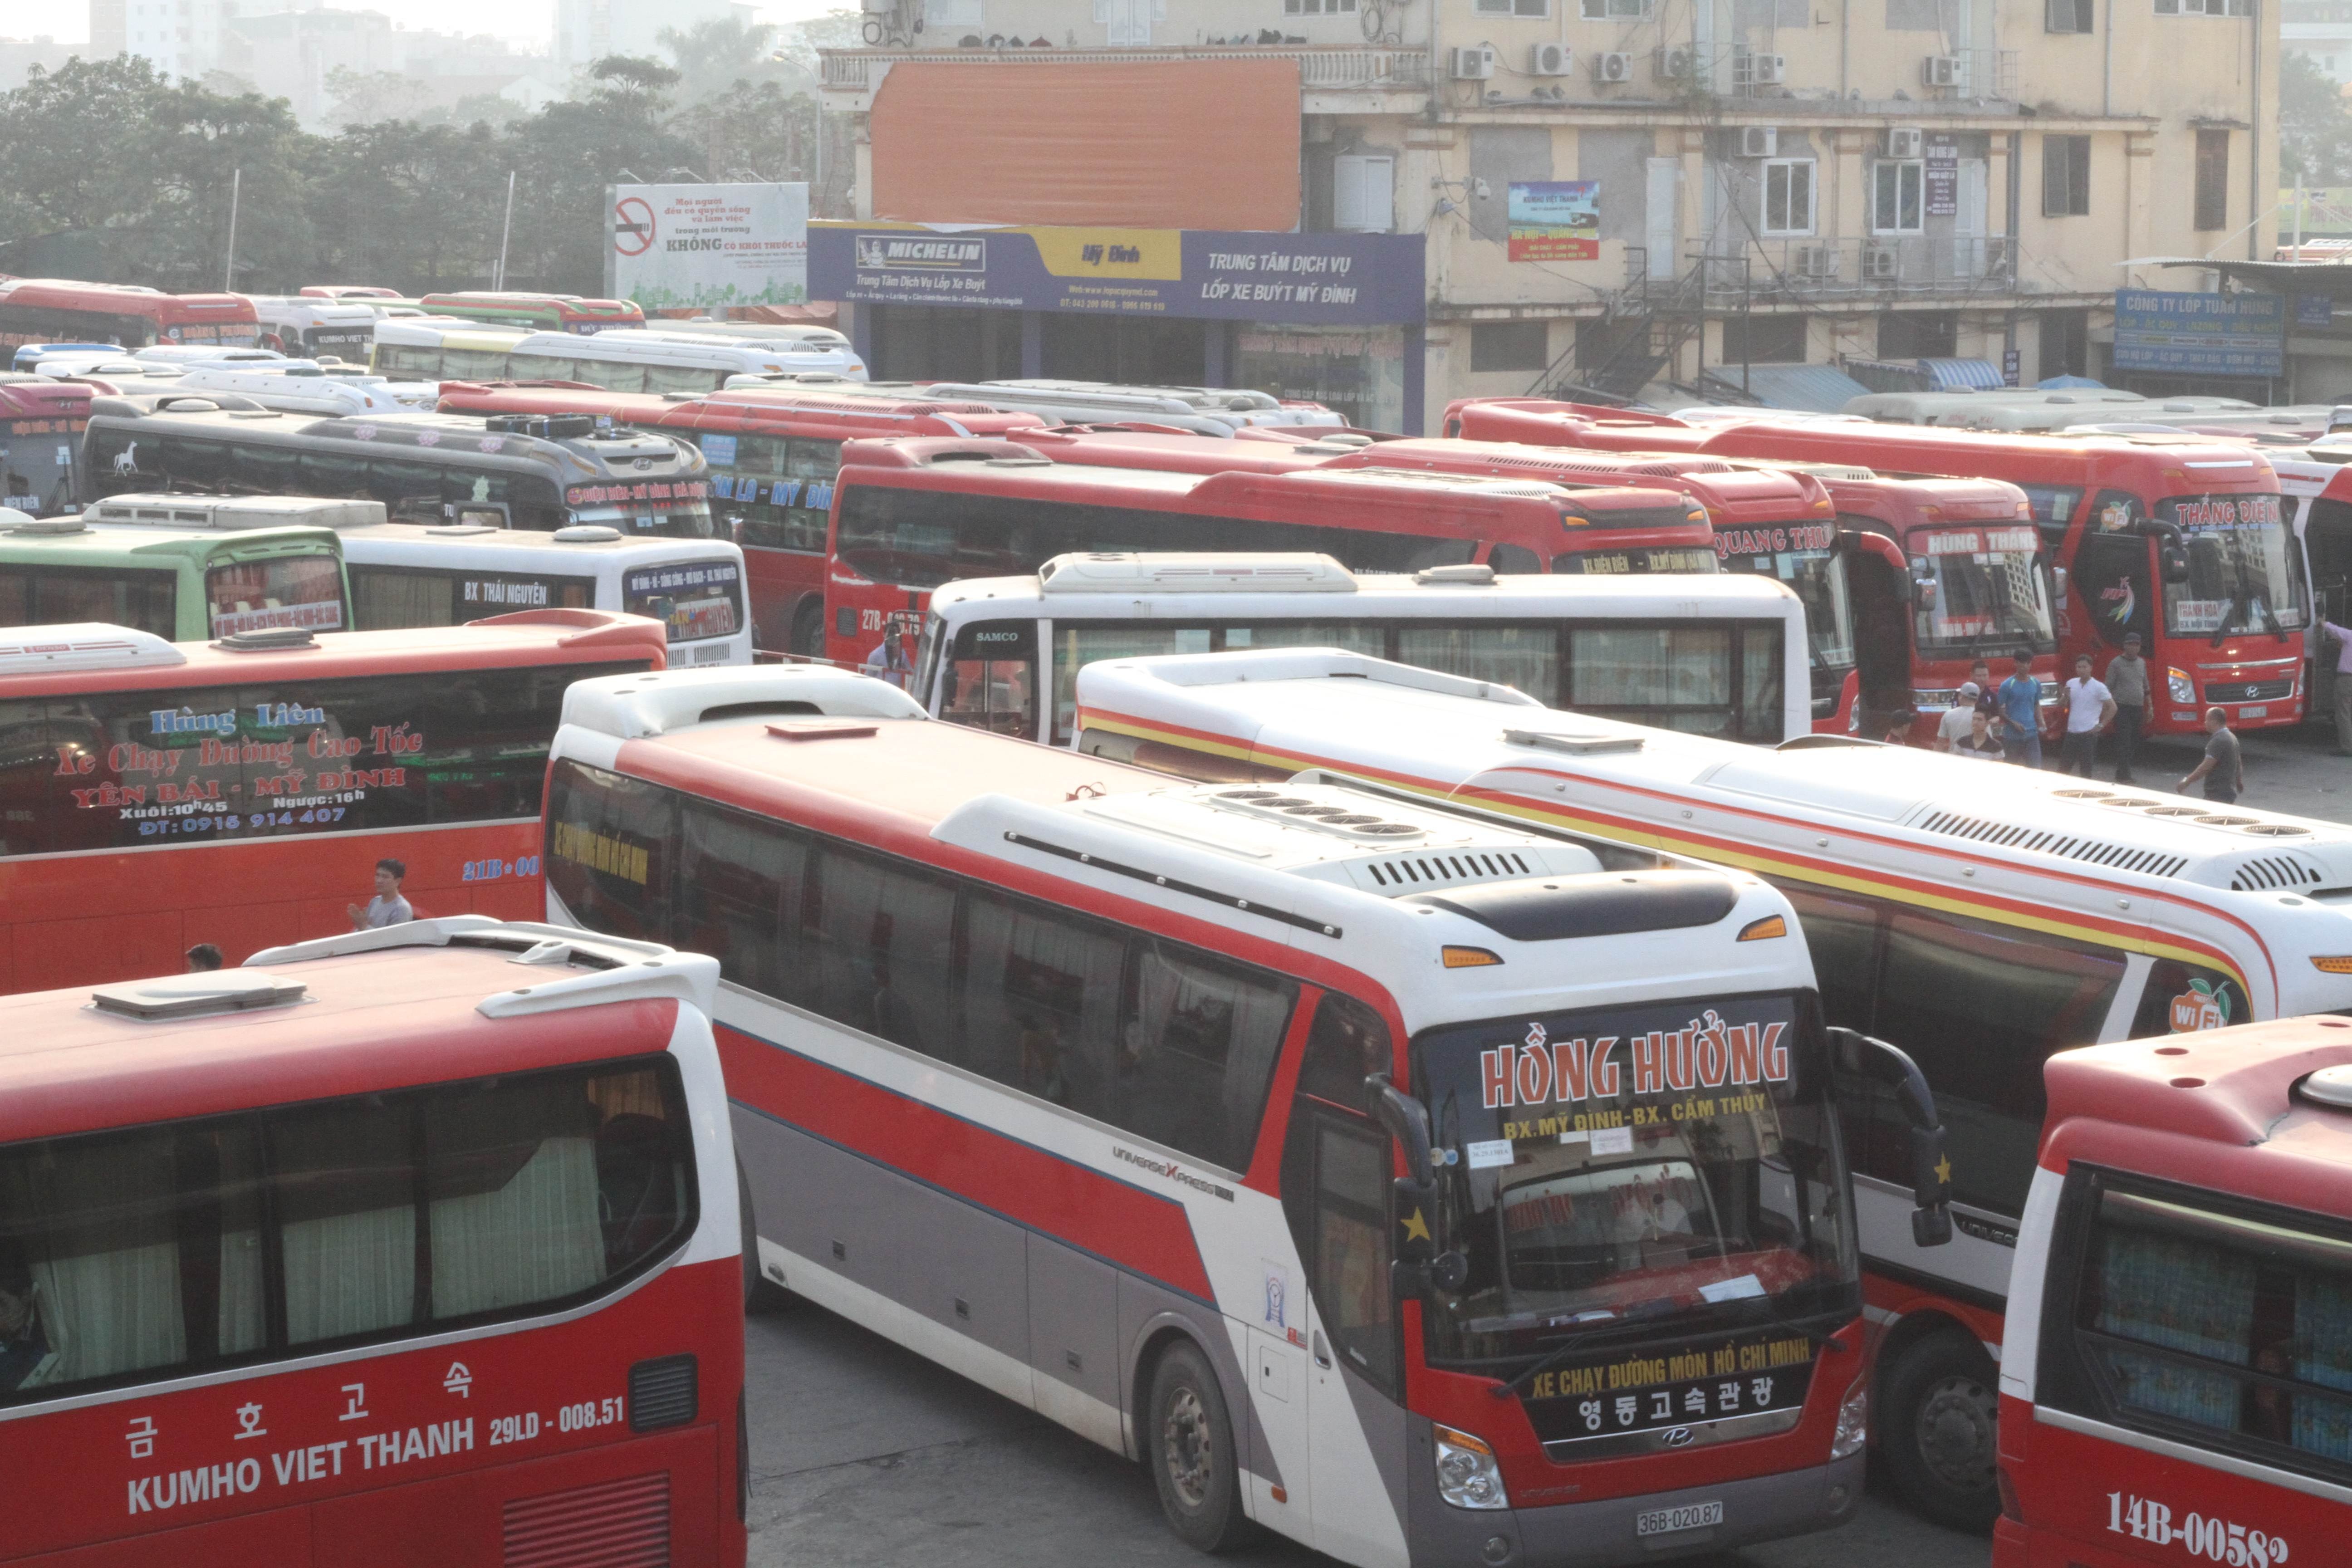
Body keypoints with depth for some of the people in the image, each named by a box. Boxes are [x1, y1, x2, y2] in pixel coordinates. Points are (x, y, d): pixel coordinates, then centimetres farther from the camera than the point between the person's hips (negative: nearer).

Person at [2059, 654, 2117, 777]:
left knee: (2086, 769, 1)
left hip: (2089, 734, -5)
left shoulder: (2099, 687, -7)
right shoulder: (2071, 684, 7)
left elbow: (2113, 708, -3)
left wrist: (2101, 725, -7)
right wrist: (2065, 696, -6)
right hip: (2072, 732, 5)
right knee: (2063, 767, 7)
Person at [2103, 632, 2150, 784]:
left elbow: (2145, 687, 23)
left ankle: (2125, 773, 15)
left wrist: (2150, 707, 20)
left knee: (2134, 743, 7)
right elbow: (2108, 688, -5)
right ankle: (2123, 776, -13)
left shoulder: (2142, 663, 15)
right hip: (2122, 708, -6)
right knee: (2124, 743, -11)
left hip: (2138, 708, 6)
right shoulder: (2116, 664, -3)